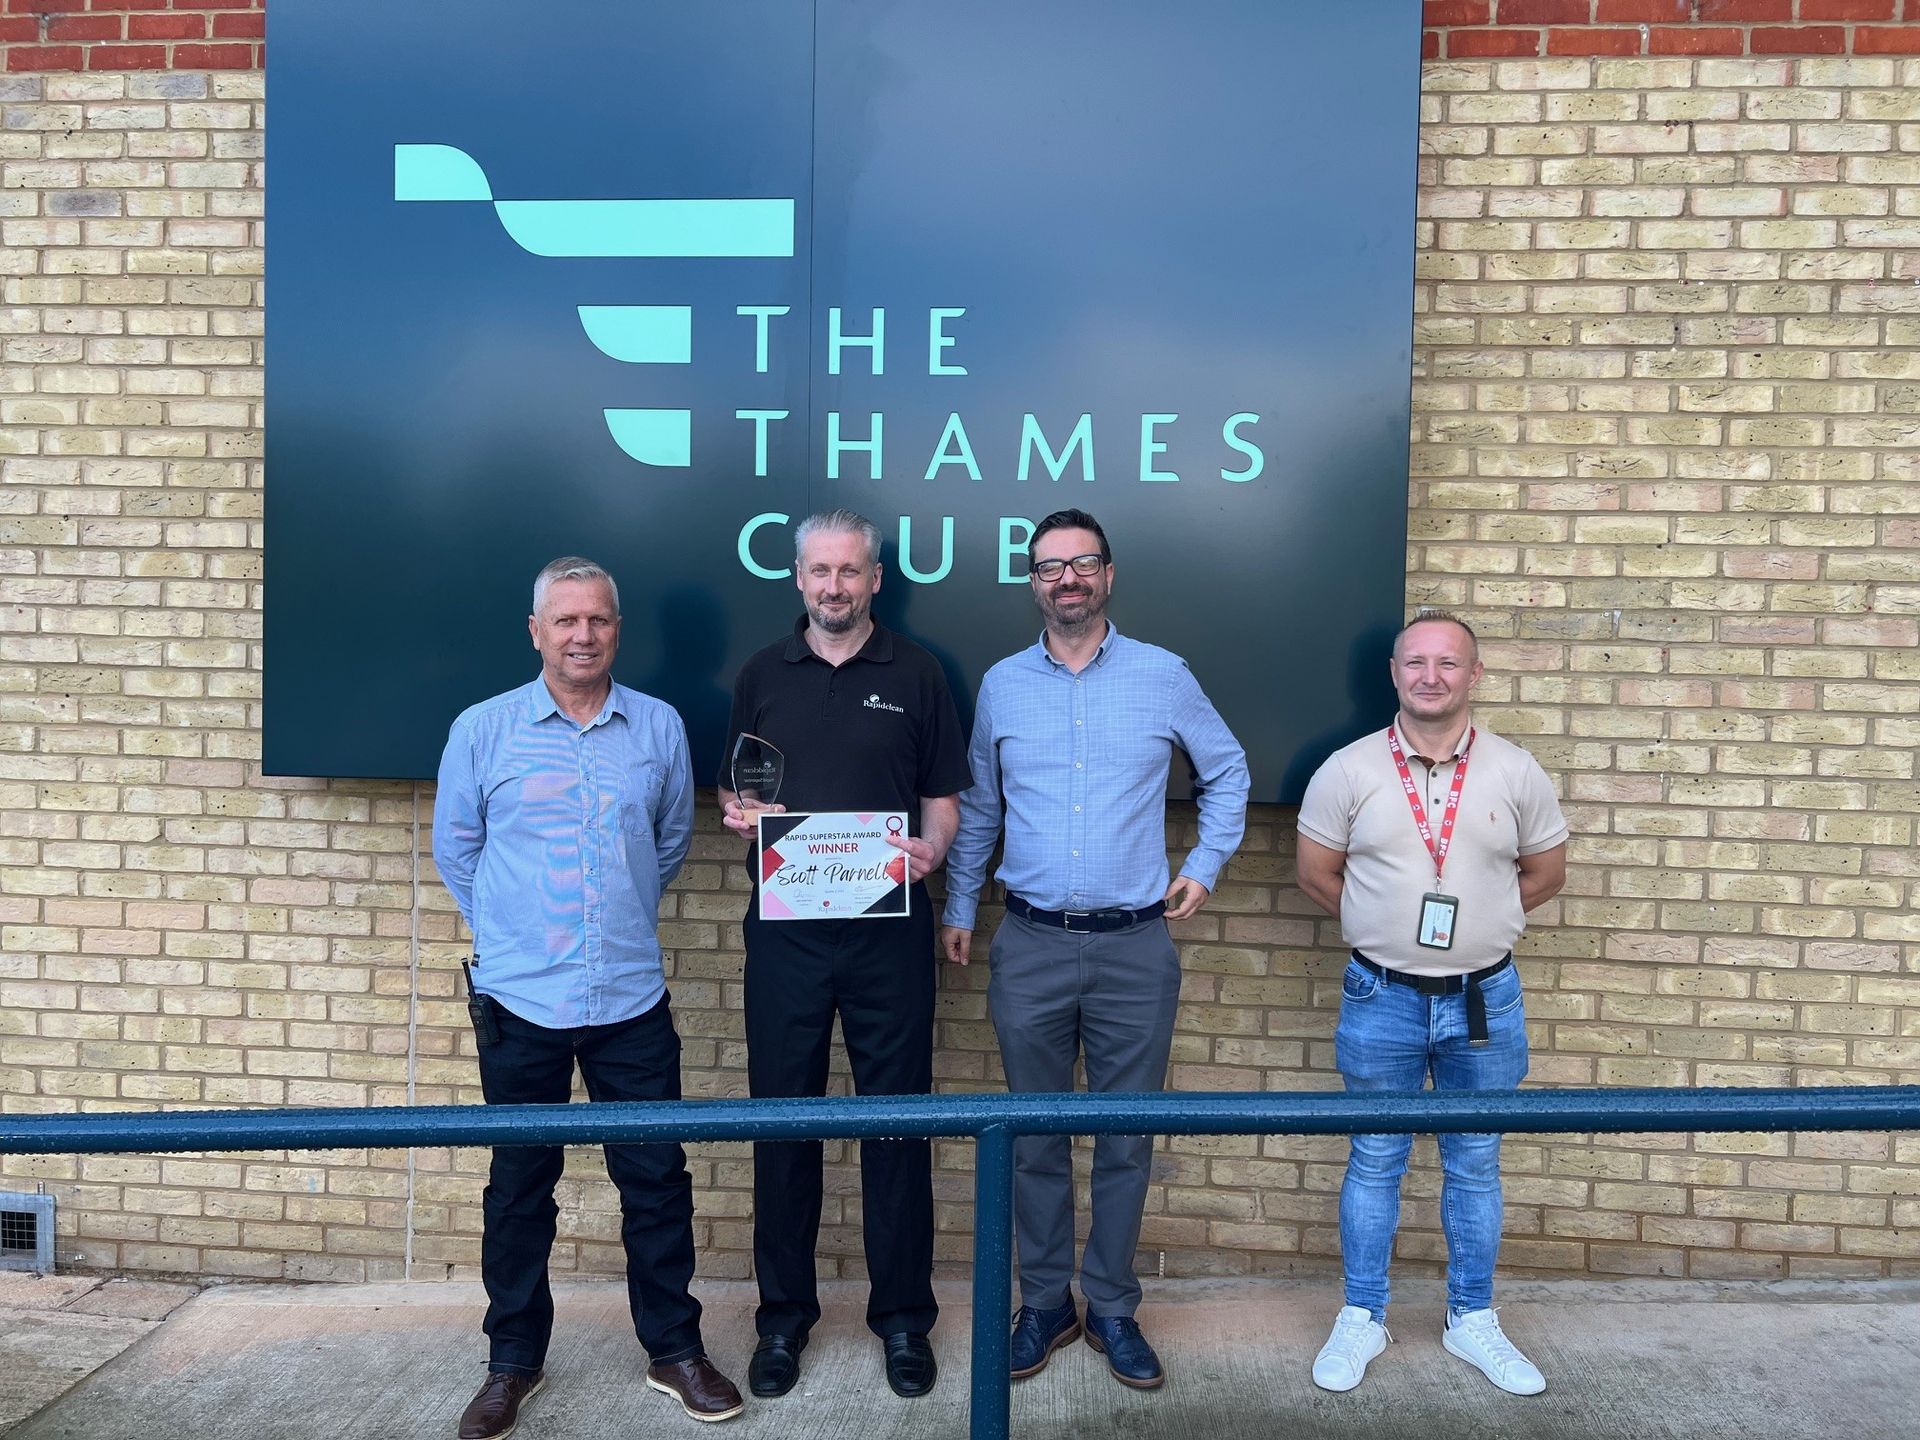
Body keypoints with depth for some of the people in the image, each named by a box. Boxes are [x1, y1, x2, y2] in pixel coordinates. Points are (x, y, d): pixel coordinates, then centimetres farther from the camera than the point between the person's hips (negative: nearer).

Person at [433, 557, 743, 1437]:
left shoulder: (659, 727, 2)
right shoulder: (482, 729, -2)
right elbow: (454, 848, 7)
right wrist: (509, 931, 11)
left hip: (632, 999, 1)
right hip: (519, 1000, -1)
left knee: (657, 1178, 8)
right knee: (519, 1185, 12)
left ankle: (674, 1350, 25)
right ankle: (514, 1362, 30)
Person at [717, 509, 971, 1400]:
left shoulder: (915, 674, 4)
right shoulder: (762, 675, 9)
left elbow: (942, 795, 5)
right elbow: (733, 790, 14)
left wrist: (931, 848, -14)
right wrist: (736, 810, -8)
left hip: (889, 931, -1)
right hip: (783, 930, 2)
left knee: (896, 1120, 6)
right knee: (782, 1119, 9)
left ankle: (903, 1315, 22)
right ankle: (783, 1313, 25)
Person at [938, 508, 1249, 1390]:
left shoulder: (1164, 676, 1)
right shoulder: (1001, 685, 5)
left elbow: (1228, 770, 14)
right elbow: (977, 806, 14)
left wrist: (1206, 865, 5)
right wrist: (959, 909, 11)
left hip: (1135, 947, -1)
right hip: (1030, 945, 1)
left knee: (1127, 1137, 9)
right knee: (1035, 1136, 10)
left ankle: (1112, 1308, 26)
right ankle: (1045, 1303, 27)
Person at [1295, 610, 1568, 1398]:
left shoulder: (1517, 773, -3)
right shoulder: (1347, 771, -7)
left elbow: (1545, 873, 9)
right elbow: (1316, 874, 2)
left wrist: (1479, 921, 5)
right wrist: (1385, 926, 3)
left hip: (1485, 1000, 1)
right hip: (1382, 1000, -1)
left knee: (1474, 1164, 14)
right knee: (1375, 1162, 11)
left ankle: (1471, 1319, 31)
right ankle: (1361, 1318, 26)